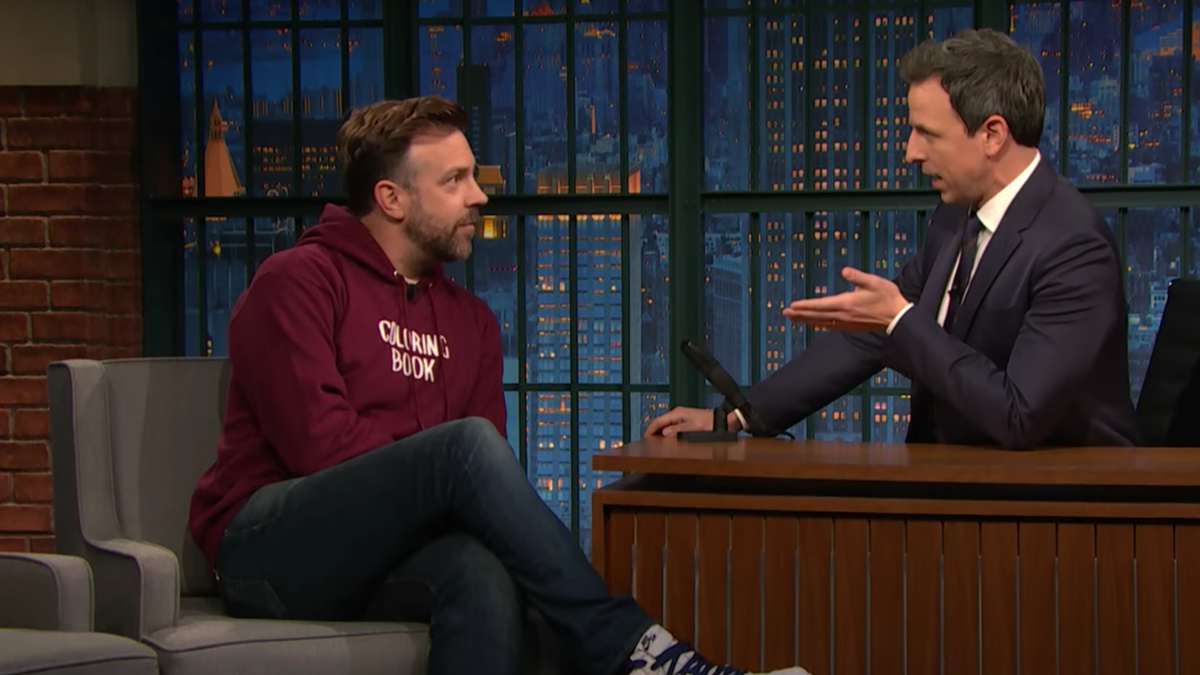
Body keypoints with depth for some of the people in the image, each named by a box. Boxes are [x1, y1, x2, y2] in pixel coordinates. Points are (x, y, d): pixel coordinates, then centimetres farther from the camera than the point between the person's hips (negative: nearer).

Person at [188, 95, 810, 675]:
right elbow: (318, 444, -16)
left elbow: (481, 478, 6)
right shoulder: (296, 282, -3)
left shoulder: (469, 321, 16)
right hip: (268, 549, -5)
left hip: (373, 561, 5)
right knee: (470, 441, -30)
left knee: (484, 574, -35)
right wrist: (433, 467, -10)